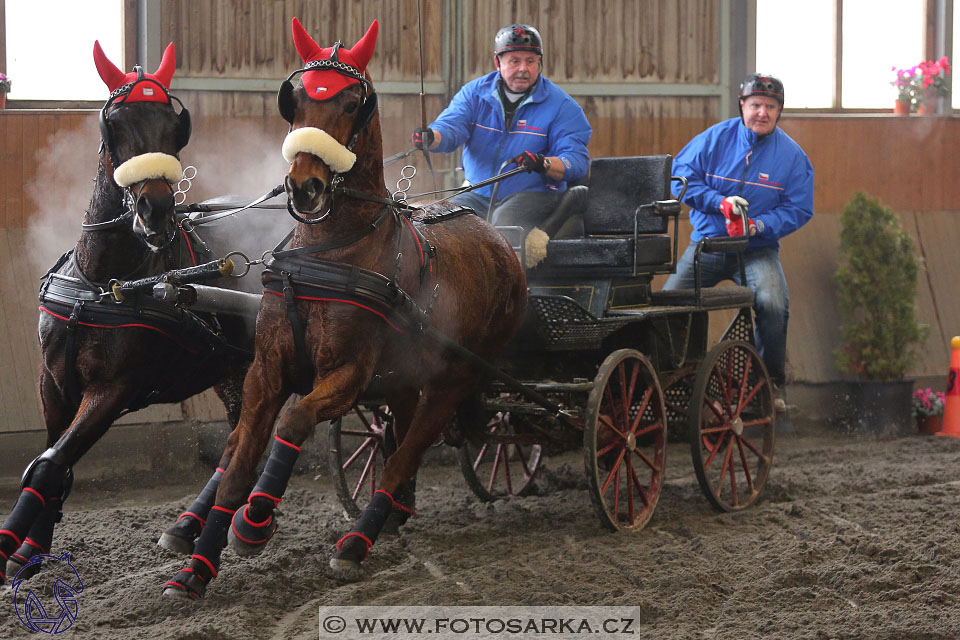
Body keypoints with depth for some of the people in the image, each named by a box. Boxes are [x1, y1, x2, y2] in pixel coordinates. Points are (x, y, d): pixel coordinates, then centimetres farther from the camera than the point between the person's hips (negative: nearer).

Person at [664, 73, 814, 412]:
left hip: (758, 249, -1)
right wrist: (719, 202, -16)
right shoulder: (715, 138, 0)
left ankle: (772, 383, -8)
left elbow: (799, 209, -2)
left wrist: (759, 226, -18)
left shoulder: (792, 155, 0)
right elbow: (681, 175, -2)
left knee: (773, 304, -28)